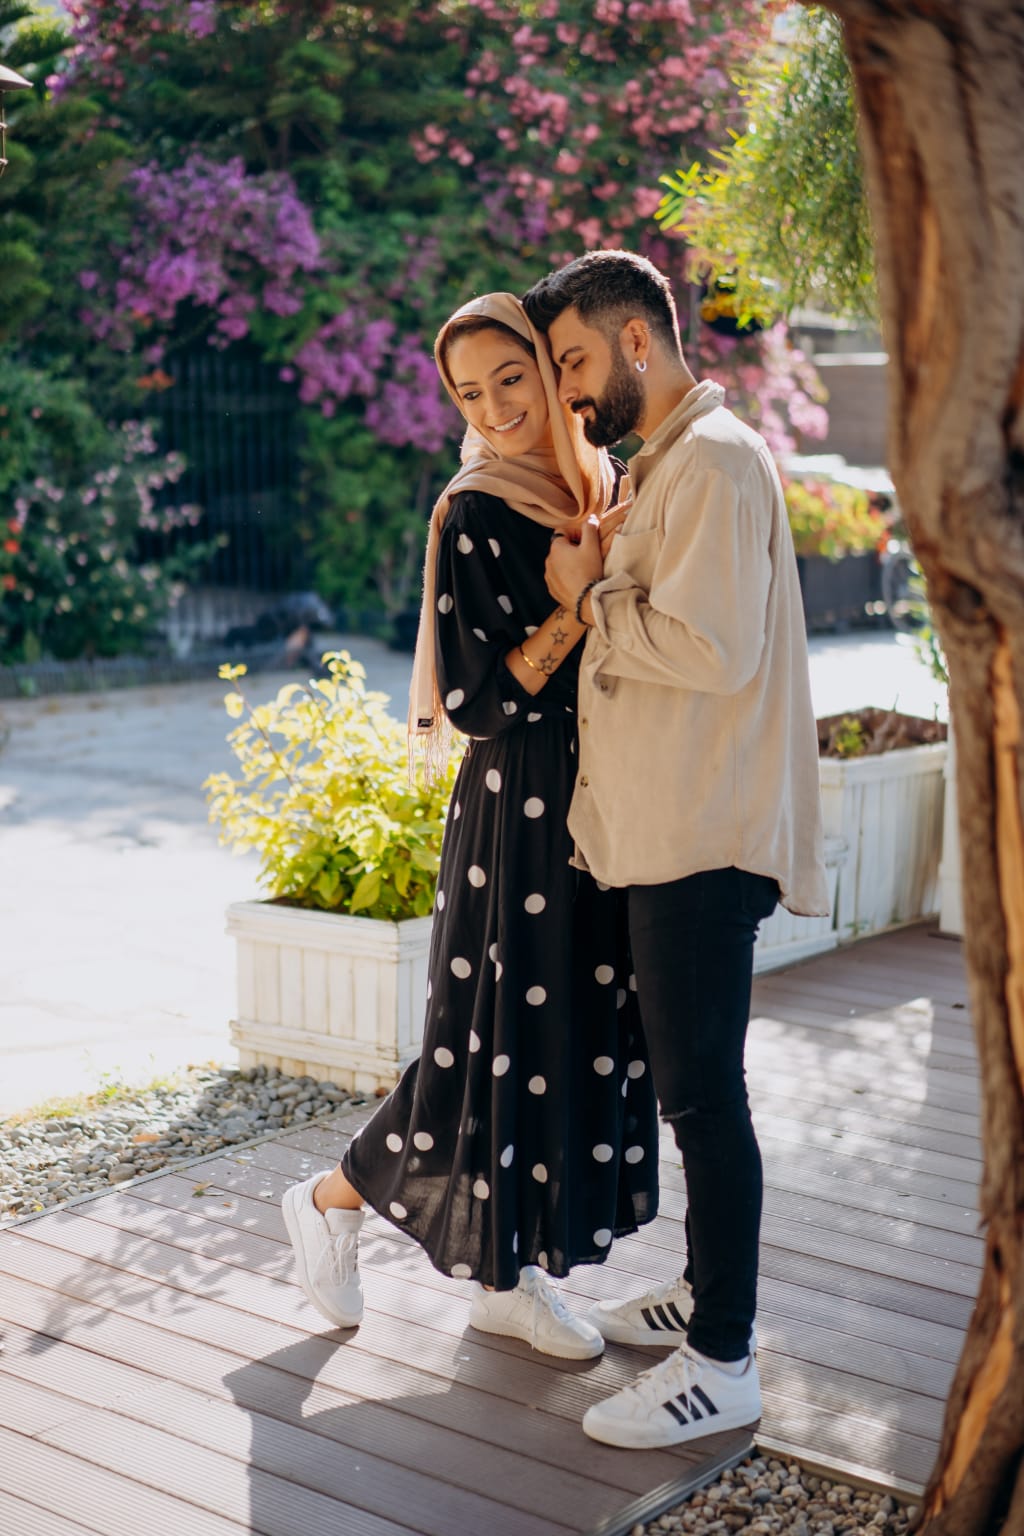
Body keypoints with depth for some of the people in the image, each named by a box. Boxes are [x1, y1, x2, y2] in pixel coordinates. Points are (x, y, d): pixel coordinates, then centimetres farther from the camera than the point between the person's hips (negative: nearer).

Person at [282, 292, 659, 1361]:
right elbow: (481, 696, -17)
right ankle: (332, 1202, 21)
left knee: (581, 1037, 10)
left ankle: (508, 1276, 24)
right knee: (506, 1040, -1)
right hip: (520, 811, -7)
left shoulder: (599, 491, 10)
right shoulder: (475, 517, -12)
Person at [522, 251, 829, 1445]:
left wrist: (588, 599, -12)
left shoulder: (713, 461, -14)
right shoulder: (667, 462, 19)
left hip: (704, 840, -10)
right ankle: (704, 1289, 32)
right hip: (669, 831, 10)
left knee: (702, 1090, -4)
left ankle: (722, 1364, 5)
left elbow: (711, 647, -25)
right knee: (691, 1082, 18)